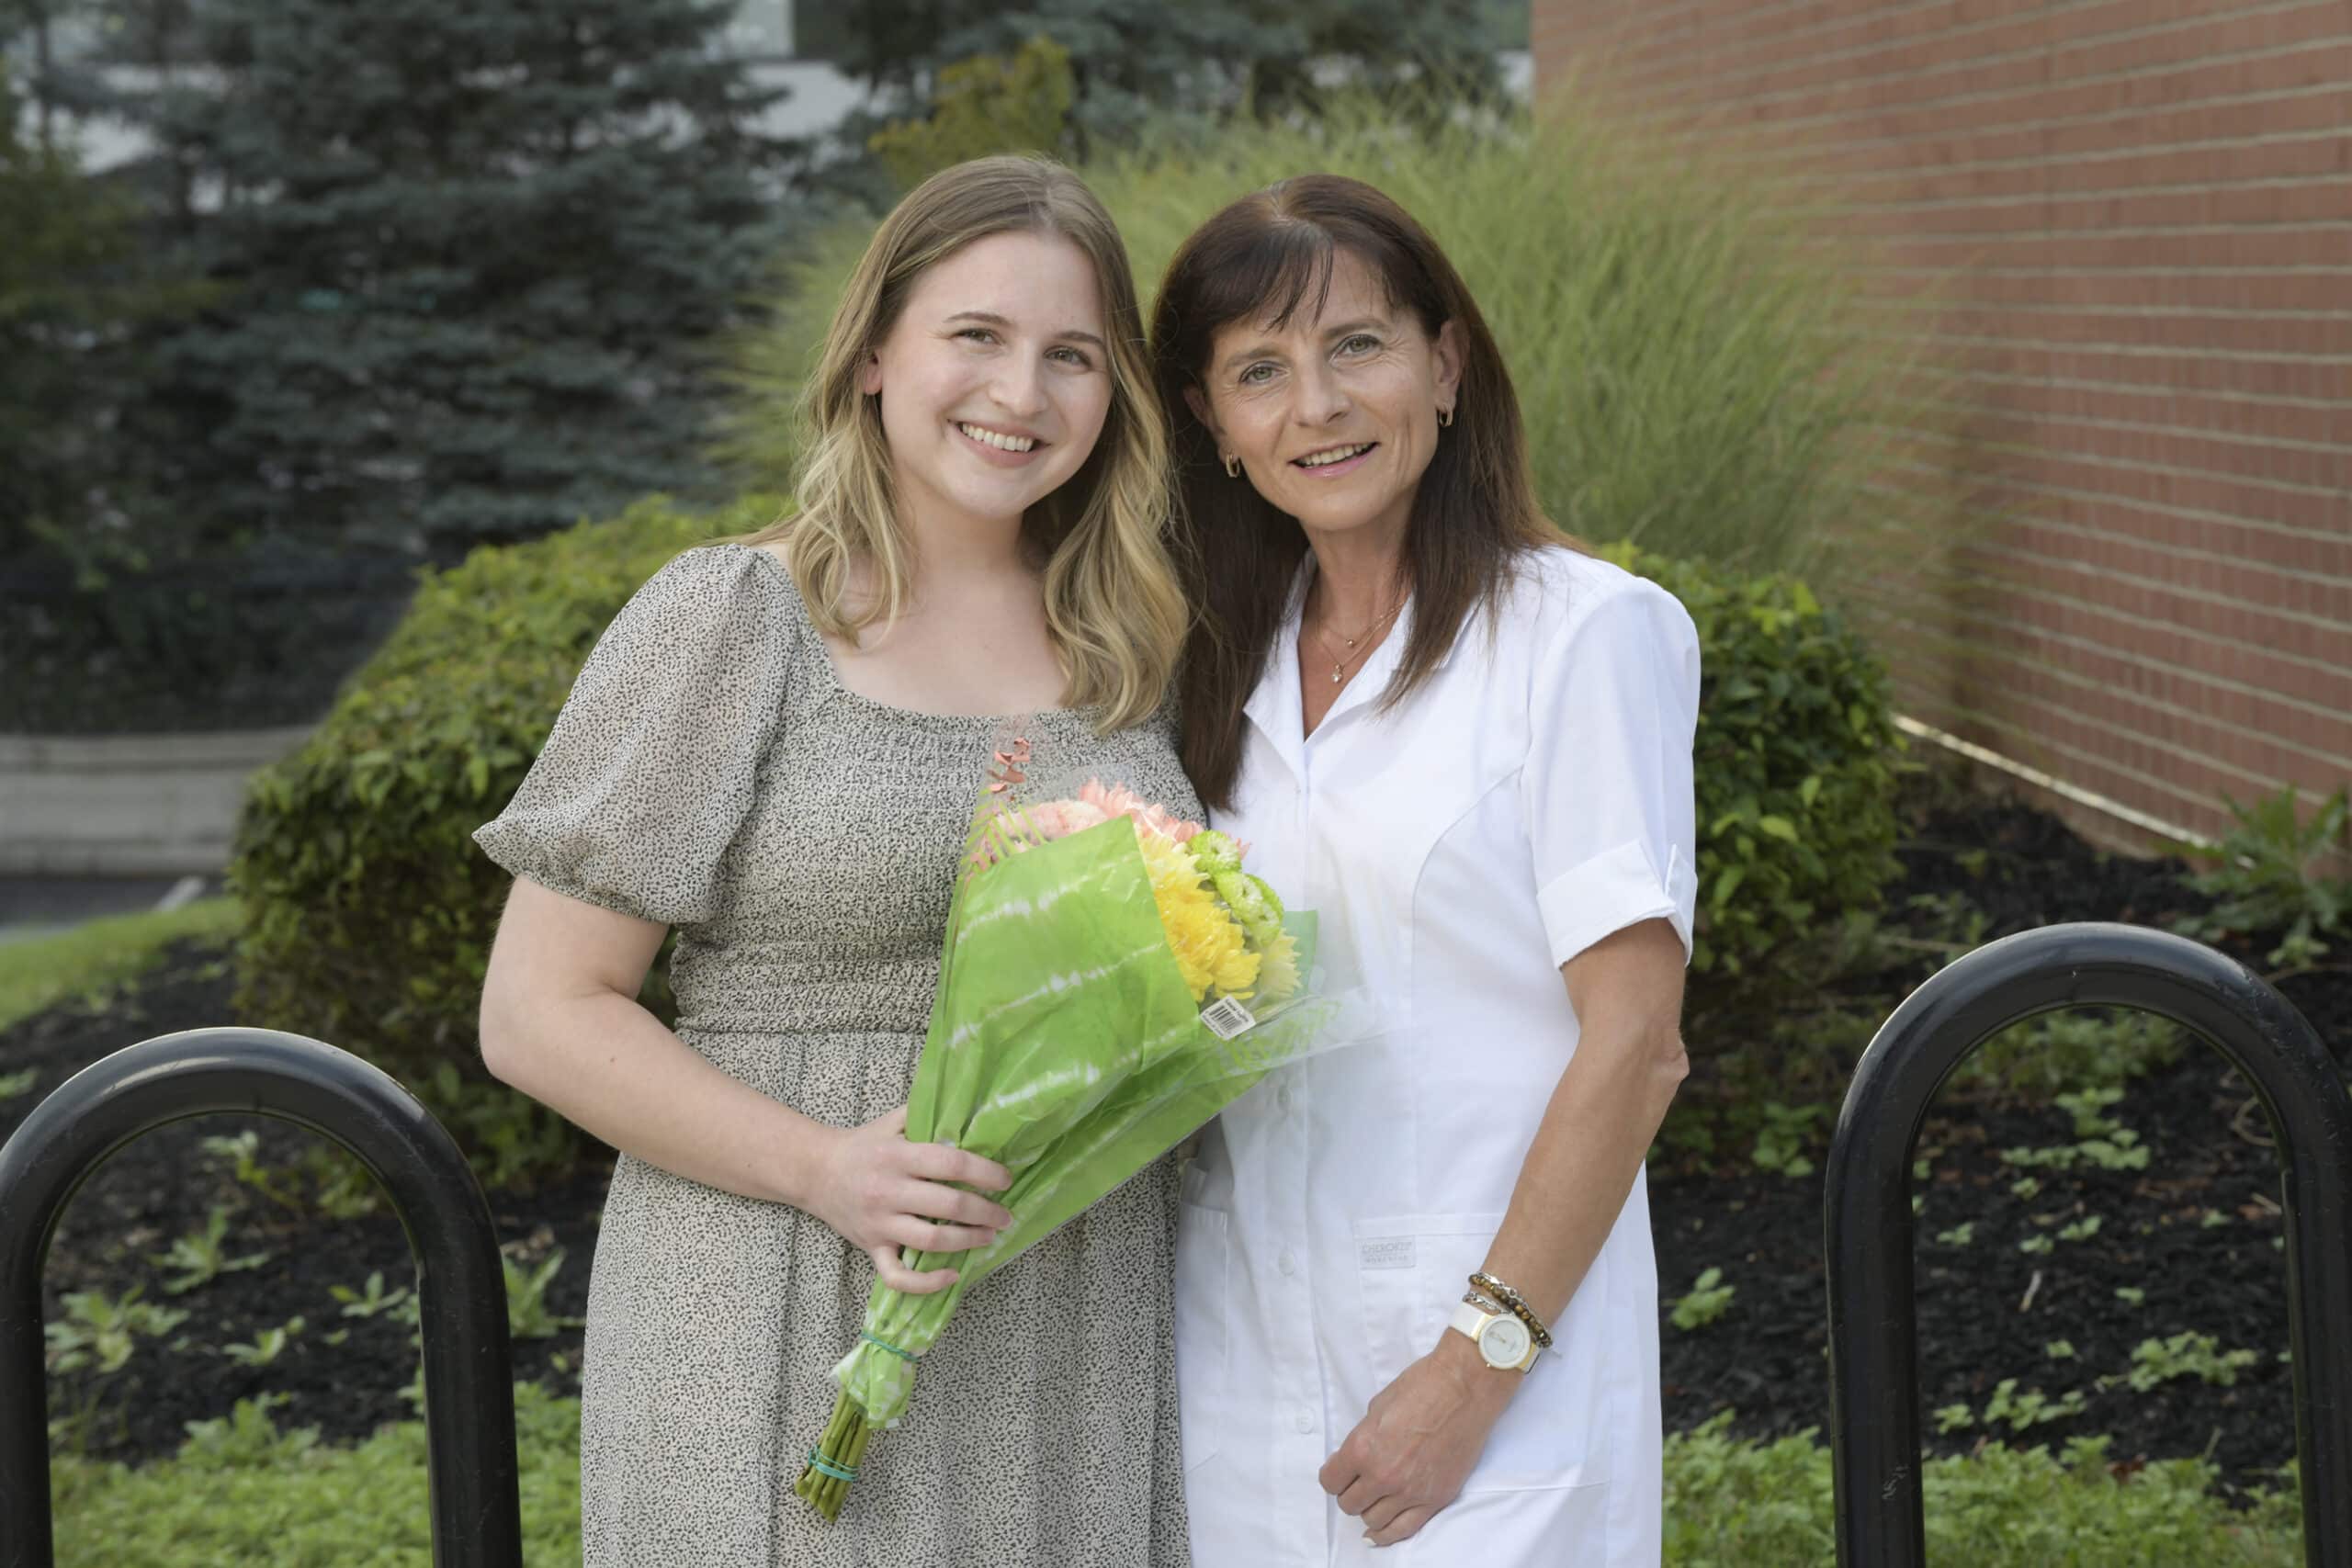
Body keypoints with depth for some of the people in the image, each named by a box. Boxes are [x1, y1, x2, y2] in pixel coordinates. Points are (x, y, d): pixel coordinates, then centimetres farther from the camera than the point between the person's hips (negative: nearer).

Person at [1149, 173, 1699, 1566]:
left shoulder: (1582, 632, -8)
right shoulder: (1227, 658, 9)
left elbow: (1634, 1042, -12)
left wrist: (1476, 1372, -15)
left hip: (1505, 1344, -5)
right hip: (1239, 1338, 5)